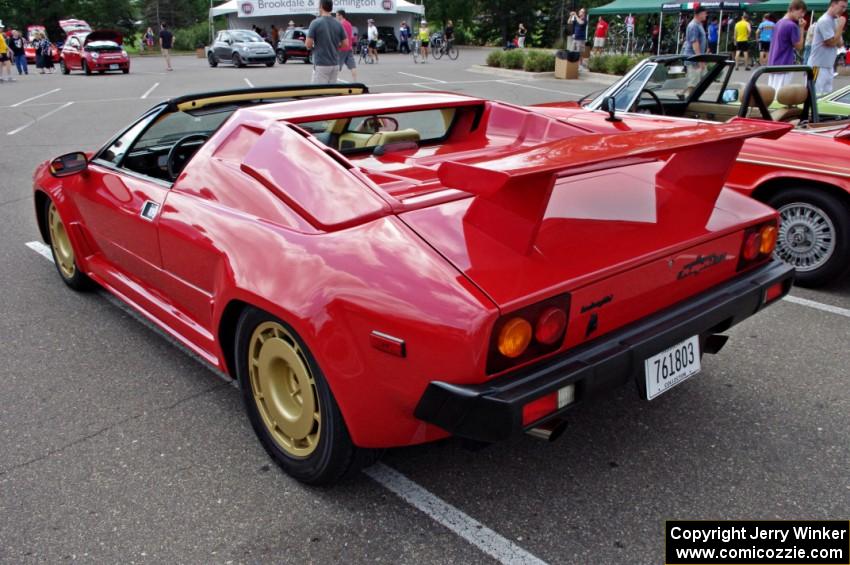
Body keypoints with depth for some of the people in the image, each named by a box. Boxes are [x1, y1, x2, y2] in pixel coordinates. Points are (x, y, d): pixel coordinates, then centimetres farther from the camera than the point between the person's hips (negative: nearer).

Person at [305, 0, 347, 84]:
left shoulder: (315, 23, -9)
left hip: (321, 64, -5)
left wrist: (314, 46, 11)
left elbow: (308, 45, -11)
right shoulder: (338, 24, 5)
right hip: (335, 64, 5)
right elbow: (345, 44, 7)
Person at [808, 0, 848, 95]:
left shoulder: (836, 21, 14)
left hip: (829, 66, 10)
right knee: (816, 94, -10)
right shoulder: (824, 21, -14)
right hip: (818, 66, -10)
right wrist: (841, 25, -12)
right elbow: (832, 42, -17)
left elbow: (840, 43, 14)